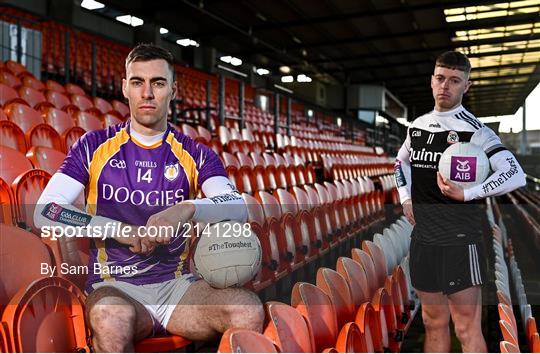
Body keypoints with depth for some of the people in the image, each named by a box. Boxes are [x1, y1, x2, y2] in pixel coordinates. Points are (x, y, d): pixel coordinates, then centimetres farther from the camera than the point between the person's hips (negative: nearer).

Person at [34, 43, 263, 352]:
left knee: (249, 308, -27)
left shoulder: (196, 155, 6)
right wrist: (118, 229, -15)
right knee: (111, 316, -38)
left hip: (178, 286, 2)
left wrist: (188, 209, -31)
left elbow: (238, 208, -11)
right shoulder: (95, 146, 5)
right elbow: (44, 211, -3)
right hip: (114, 287, -1)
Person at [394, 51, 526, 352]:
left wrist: (465, 194, -22)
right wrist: (406, 197, 15)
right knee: (434, 324, 16)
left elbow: (515, 174, -19)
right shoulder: (418, 125, 10)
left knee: (468, 329, -1)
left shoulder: (474, 130, -10)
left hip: (459, 240, -6)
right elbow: (402, 161, 28)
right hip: (422, 238, 6)